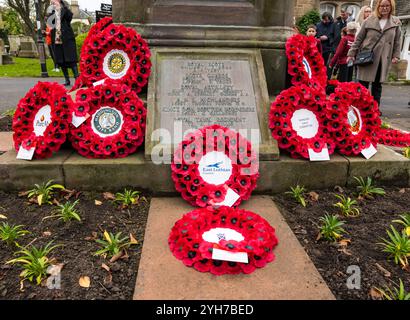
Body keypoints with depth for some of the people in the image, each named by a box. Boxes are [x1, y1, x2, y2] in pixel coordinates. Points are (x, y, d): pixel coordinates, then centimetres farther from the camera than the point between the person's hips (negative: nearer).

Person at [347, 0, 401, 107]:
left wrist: (396, 56, 2)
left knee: (378, 84, 8)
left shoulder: (396, 23, 7)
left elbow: (397, 41, 11)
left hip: (384, 59, 2)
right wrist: (351, 54, -2)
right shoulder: (369, 21, 2)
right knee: (363, 83, -2)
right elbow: (359, 39, 3)